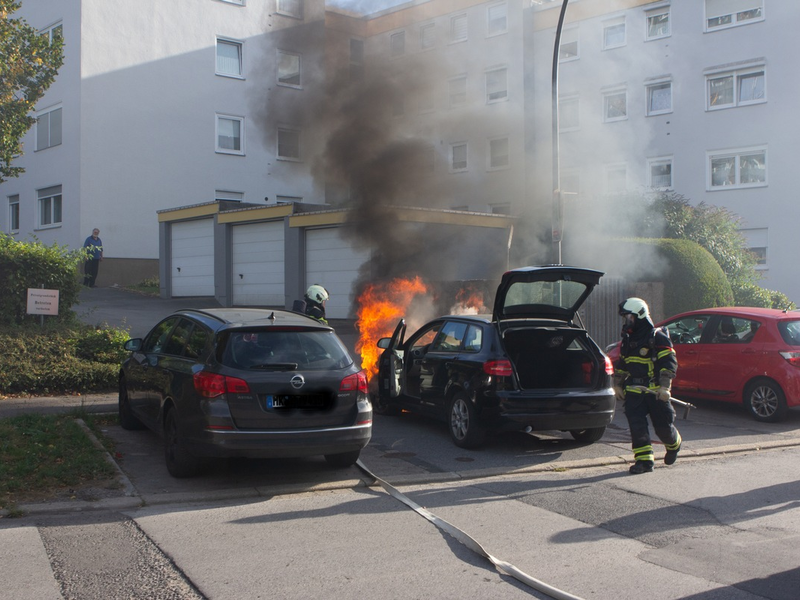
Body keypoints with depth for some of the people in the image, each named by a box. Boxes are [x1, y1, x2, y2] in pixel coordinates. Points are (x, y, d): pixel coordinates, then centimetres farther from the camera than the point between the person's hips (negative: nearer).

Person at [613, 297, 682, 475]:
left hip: (656, 391, -6)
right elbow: (621, 364, 25)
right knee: (636, 426, -7)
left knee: (663, 426, 2)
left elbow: (669, 363, -12)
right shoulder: (628, 340, 14)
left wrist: (665, 387, -19)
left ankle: (674, 445, 34)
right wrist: (618, 384, 19)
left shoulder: (658, 337, -9)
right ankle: (644, 460, -2)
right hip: (634, 391, 6)